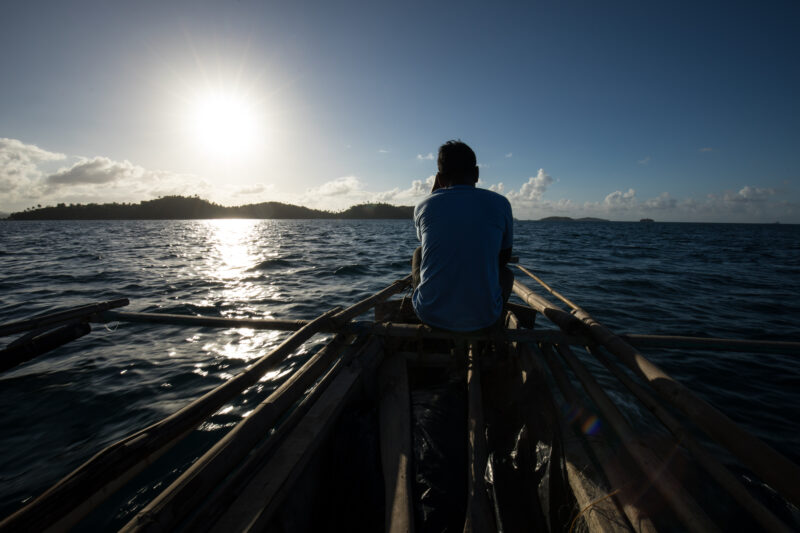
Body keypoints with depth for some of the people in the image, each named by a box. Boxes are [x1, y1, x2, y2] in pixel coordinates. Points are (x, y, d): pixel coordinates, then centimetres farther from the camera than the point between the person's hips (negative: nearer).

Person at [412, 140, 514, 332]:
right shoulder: (499, 203, -3)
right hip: (483, 318, 0)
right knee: (506, 273, 31)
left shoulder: (423, 207, -1)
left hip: (430, 315, 1)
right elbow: (504, 258, 10)